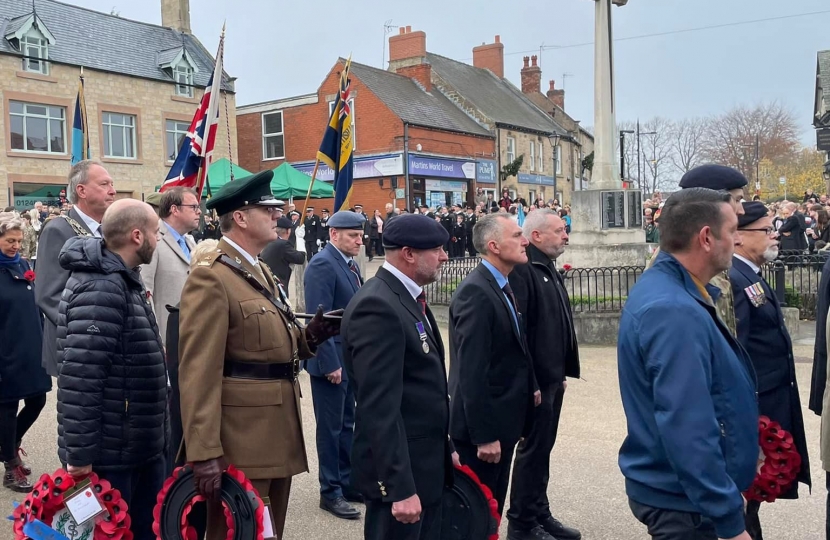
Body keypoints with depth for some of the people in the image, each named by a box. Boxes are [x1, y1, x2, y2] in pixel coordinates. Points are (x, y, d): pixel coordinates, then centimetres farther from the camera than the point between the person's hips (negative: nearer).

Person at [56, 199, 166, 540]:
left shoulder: (123, 282, 12)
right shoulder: (100, 289, -22)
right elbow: (79, 380, -26)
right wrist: (79, 455, -23)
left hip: (139, 447, 9)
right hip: (108, 455, -9)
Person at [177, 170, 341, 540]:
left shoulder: (260, 271, 15)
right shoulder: (210, 276, -15)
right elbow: (198, 370, -20)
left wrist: (311, 334, 2)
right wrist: (204, 451, -23)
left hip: (278, 430, 9)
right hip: (241, 438, -9)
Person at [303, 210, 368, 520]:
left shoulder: (350, 263, 10)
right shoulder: (322, 264, -16)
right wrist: (330, 363, -21)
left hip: (352, 358, 8)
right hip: (332, 360, -8)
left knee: (346, 424, 17)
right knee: (331, 427, 4)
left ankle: (347, 483, 29)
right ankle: (330, 492, 16)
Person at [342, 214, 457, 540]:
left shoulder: (408, 296, 9)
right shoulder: (378, 306, -22)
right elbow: (379, 407, -25)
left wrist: (444, 449, 18)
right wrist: (400, 486, -25)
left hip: (426, 463, 9)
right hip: (401, 469, -9)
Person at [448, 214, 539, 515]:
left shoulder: (501, 287, 9)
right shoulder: (475, 292, -21)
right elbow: (472, 372, -25)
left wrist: (529, 386, 6)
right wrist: (484, 435, -24)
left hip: (502, 421, 9)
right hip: (482, 425, -9)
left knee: (493, 508, 20)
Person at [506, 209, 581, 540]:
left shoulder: (548, 268, 15)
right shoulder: (522, 270, -17)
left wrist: (561, 372, 19)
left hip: (553, 376, 9)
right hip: (535, 379, -9)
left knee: (543, 448, 17)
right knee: (533, 449, 0)